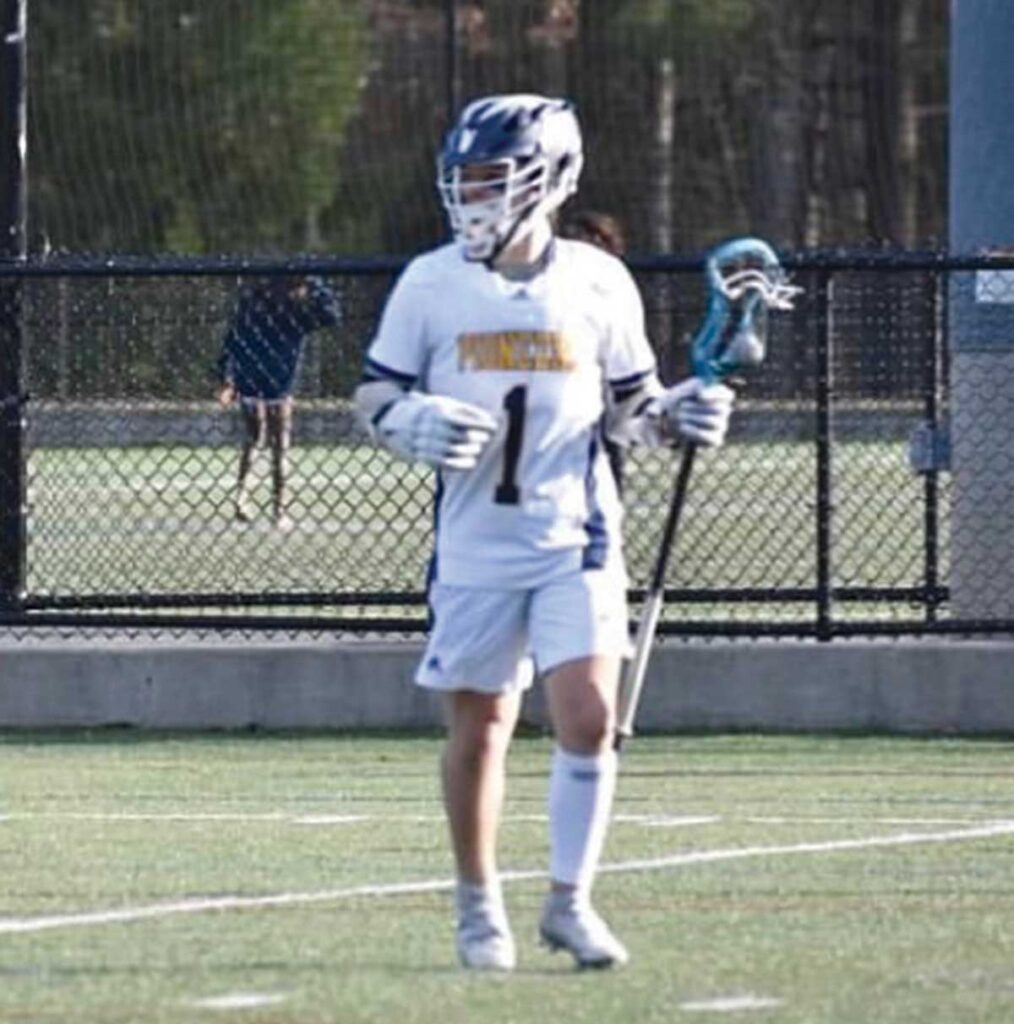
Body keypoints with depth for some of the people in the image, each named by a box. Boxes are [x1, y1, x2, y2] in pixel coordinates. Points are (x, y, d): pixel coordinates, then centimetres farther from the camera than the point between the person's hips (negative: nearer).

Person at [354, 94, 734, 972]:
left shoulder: (598, 283, 2)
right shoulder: (431, 284, 1)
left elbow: (628, 405, 13)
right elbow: (375, 396, 6)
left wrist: (676, 416, -7)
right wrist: (417, 425, -14)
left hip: (575, 538, 0)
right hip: (474, 545, 0)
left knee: (589, 717, -12)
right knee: (477, 728, 6)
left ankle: (569, 900, 3)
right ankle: (479, 906, 23)